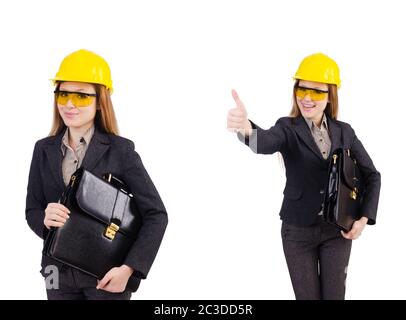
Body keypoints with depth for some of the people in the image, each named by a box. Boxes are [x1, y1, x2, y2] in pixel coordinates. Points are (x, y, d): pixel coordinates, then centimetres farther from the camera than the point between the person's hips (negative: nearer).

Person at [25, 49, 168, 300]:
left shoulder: (121, 150, -9)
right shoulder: (44, 149, 4)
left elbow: (156, 215, -10)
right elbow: (32, 209, 8)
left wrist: (129, 268, -18)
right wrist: (44, 219, -15)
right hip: (59, 273, 4)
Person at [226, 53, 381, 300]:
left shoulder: (344, 131, 1)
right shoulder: (288, 128, -8)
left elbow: (372, 175, 6)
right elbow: (266, 142, -32)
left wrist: (364, 218, -7)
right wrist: (246, 128, -56)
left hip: (338, 228, 2)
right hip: (298, 229, -2)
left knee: (334, 295, 8)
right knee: (307, 296, 7)